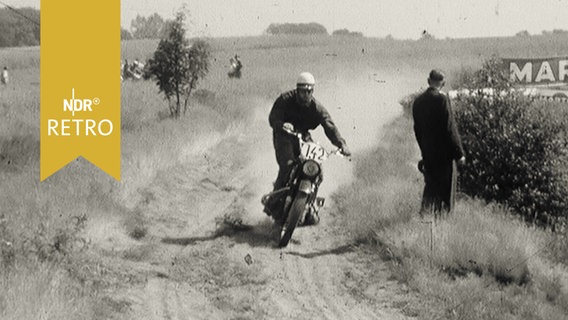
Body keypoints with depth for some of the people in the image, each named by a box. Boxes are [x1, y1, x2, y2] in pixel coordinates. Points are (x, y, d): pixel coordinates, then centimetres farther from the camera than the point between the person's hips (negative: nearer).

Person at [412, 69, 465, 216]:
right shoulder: (442, 99, -17)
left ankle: (426, 209, 11)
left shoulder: (418, 101, 3)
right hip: (443, 151, -5)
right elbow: (450, 128, -18)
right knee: (446, 182, 9)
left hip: (427, 151, 5)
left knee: (430, 182, 19)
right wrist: (459, 153, -12)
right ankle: (442, 212, 13)